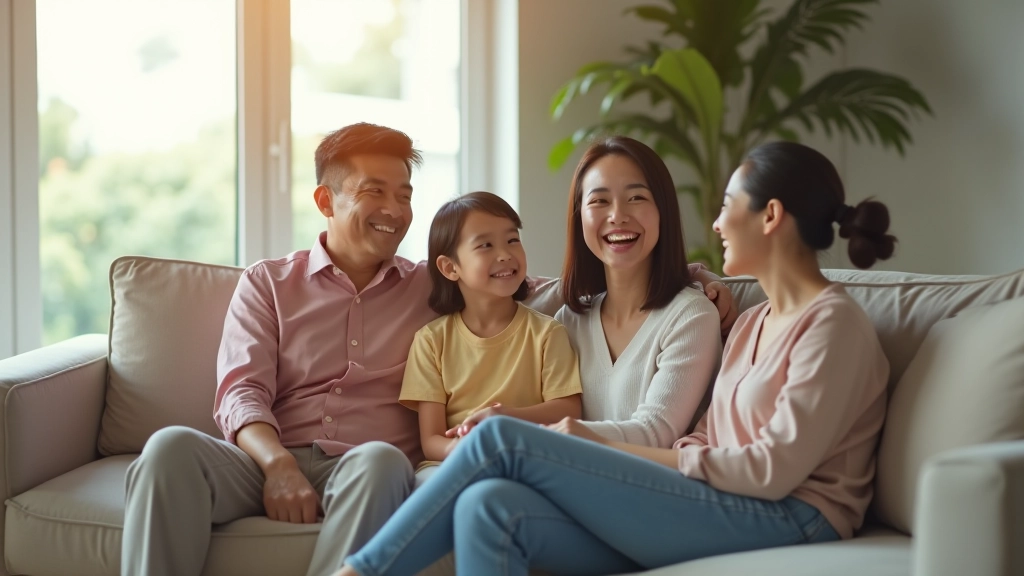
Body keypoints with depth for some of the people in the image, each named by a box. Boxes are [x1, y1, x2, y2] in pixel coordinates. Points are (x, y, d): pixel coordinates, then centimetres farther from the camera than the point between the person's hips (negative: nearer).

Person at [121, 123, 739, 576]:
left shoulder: (434, 287, 20)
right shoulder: (267, 283, 17)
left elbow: (545, 290, 16)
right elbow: (241, 393, 5)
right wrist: (278, 463, -17)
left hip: (364, 470, 0)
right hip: (271, 463, 0)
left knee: (379, 460, -37)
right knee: (172, 446, -31)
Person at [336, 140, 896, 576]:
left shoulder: (832, 322, -4)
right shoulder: (751, 324, 23)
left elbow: (773, 470, -13)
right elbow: (704, 445, 12)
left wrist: (603, 448, -8)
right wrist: (595, 446, -4)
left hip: (780, 522, -8)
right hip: (714, 513, 8)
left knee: (502, 439, -14)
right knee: (488, 506, -19)